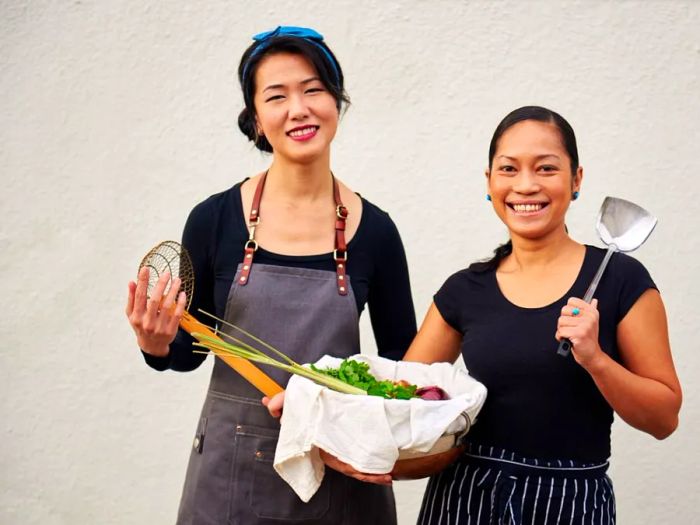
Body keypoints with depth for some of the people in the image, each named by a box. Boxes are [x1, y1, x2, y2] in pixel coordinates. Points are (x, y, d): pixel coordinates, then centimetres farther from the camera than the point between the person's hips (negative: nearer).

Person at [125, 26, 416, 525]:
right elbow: (190, 348, 4)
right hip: (231, 468, 0)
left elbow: (400, 356, 4)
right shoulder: (215, 218, -6)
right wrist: (158, 346, -16)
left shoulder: (375, 230, -5)